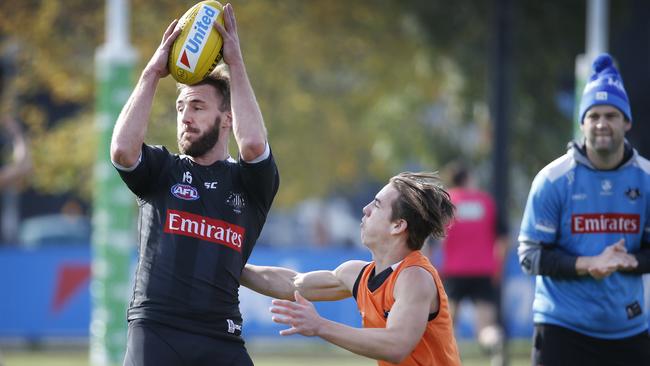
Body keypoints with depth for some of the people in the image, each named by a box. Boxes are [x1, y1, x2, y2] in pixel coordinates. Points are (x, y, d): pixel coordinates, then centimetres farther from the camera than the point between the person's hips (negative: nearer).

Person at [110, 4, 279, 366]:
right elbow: (122, 150, -10)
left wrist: (235, 62, -8)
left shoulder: (251, 181, 10)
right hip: (155, 331, 0)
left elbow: (254, 144, -13)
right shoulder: (162, 170, 12)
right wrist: (153, 73, -6)